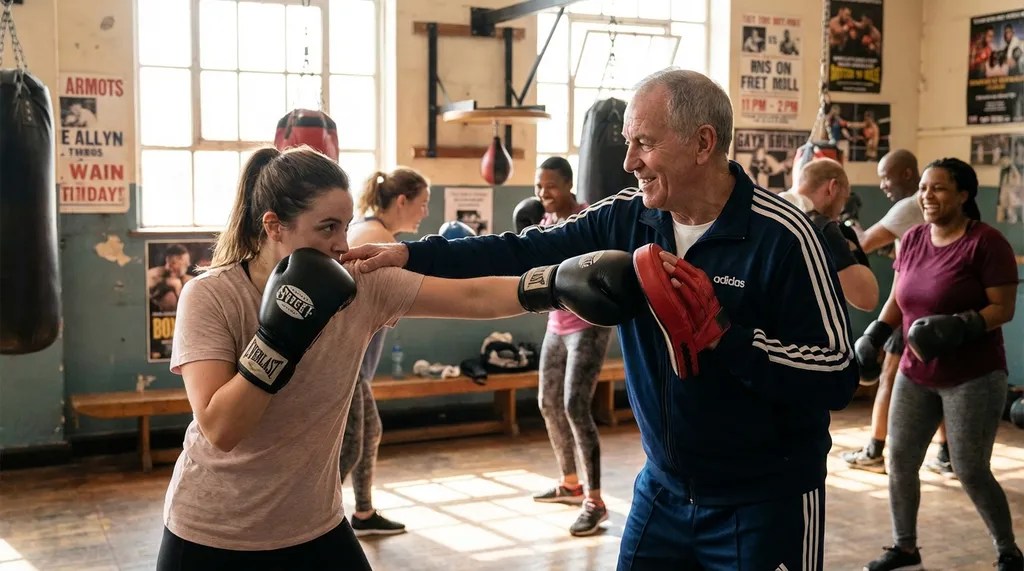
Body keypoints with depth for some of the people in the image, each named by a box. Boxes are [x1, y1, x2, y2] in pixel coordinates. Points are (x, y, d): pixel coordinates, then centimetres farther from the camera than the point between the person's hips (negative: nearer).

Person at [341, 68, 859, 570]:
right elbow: (528, 252, -2)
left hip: (765, 501, -4)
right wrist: (410, 254, -10)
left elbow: (836, 376, -18)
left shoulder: (781, 236, -18)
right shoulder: (625, 218, -3)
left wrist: (720, 333, -26)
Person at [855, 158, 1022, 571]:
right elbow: (897, 299, 11)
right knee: (900, 460, 5)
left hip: (973, 377, -6)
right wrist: (875, 335, -4)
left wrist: (957, 327, -29)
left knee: (971, 473, -2)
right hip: (916, 373, 6)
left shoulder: (985, 242, -14)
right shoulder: (913, 239, 5)